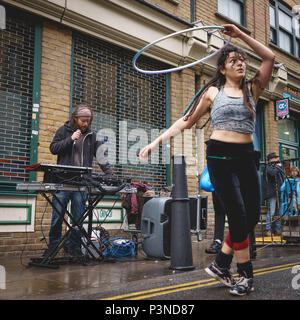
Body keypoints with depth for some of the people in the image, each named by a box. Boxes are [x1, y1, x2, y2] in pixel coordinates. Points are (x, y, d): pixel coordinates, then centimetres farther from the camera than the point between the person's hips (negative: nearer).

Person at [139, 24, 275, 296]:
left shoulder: (252, 89, 14)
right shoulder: (213, 92, 7)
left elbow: (269, 57, 8)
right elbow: (186, 121, 6)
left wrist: (240, 34, 6)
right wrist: (157, 141, -4)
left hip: (246, 156, 4)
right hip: (220, 155, -4)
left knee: (252, 215, 0)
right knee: (237, 213, -10)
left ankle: (221, 264, 16)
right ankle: (246, 274, 5)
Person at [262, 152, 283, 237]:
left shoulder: (276, 167, 24)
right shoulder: (268, 167, -3)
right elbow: (273, 173, -25)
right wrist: (278, 166, -8)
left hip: (278, 193, 9)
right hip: (271, 193, -9)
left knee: (278, 213, 9)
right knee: (271, 212, -13)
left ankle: (277, 230, 14)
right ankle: (268, 230, -10)